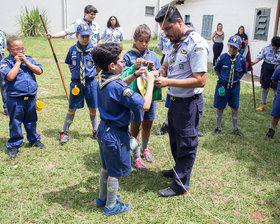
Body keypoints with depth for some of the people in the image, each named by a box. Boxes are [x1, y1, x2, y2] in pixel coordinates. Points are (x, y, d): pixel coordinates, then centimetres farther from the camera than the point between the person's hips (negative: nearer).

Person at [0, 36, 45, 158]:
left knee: (31, 121, 19)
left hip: (31, 97, 4)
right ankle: (14, 146, 21)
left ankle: (34, 140, 38)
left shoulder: (28, 59, 7)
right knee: (15, 123, 5)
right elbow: (10, 77, -22)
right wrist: (18, 62, -15)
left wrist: (26, 61, -12)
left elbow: (39, 71, -5)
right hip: (15, 99, -4)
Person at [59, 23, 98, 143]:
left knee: (93, 108, 10)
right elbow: (69, 64, 13)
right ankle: (64, 132, 21)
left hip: (90, 82, 0)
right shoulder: (72, 49, -1)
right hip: (76, 82, 1)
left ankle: (95, 131, 29)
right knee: (72, 108, 7)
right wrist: (76, 73, 3)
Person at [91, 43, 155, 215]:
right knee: (115, 172, 10)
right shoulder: (118, 88, -29)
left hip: (104, 130, 9)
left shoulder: (103, 80, -1)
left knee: (106, 167, 25)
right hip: (116, 135, -9)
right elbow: (145, 105, -29)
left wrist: (134, 75, 10)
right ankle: (111, 206, 27)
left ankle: (103, 198, 43)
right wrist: (150, 82, -17)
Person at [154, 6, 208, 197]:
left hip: (189, 103, -9)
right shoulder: (175, 42, 7)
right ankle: (178, 170, 45)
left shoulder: (196, 44, -21)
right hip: (175, 100, 9)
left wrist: (168, 82, -27)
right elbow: (165, 65, 18)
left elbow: (200, 80, -26)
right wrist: (159, 73, -6)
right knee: (175, 140, 24)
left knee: (186, 144, 6)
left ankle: (180, 185, 20)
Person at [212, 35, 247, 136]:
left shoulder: (241, 59, -8)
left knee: (235, 108, 10)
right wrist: (222, 79, 1)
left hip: (235, 86, 1)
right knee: (220, 108, 9)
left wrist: (236, 79, 3)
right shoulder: (223, 57, -12)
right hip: (222, 86, -1)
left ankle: (235, 128, 27)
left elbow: (243, 72, 10)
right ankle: (218, 127, 26)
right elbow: (217, 70, 4)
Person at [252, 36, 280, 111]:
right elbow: (259, 57, -5)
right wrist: (253, 63, -20)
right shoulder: (266, 48, -8)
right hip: (267, 68, 1)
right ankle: (263, 104, 27)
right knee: (265, 87, 11)